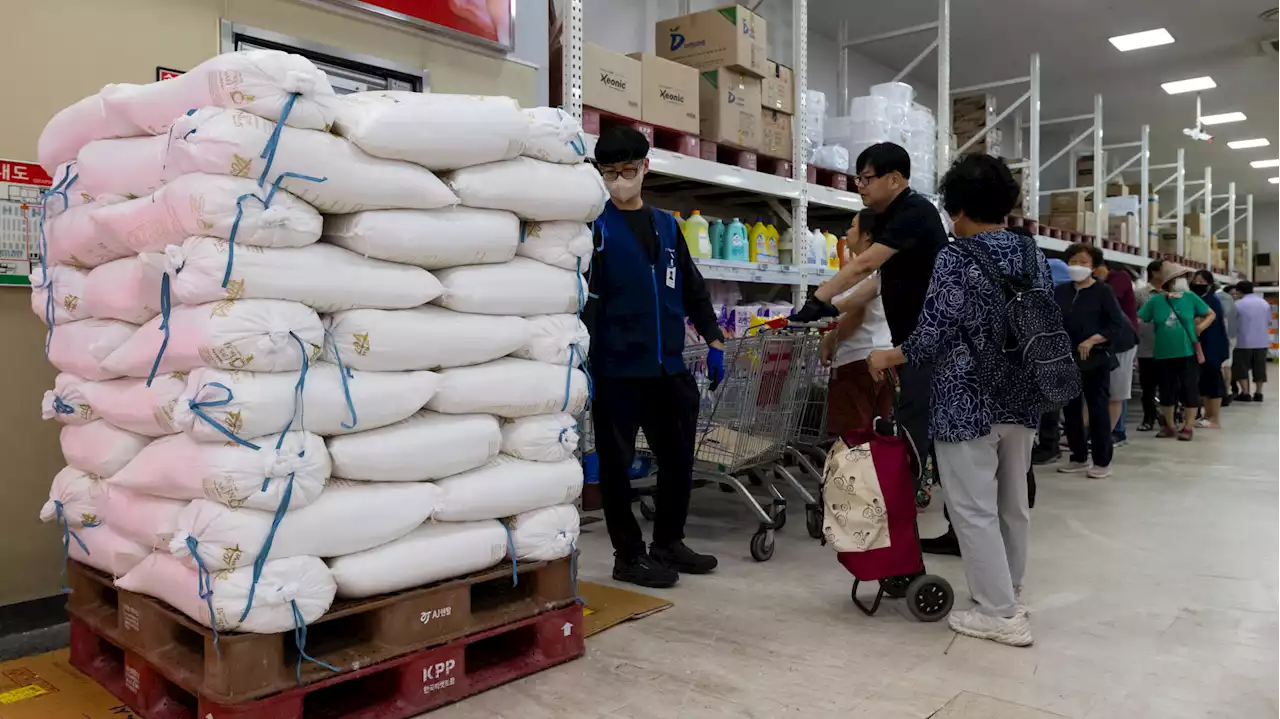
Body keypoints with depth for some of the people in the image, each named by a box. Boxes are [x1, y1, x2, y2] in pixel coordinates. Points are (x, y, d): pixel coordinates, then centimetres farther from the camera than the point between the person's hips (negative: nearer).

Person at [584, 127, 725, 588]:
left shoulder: (667, 225, 16)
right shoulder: (596, 226, -2)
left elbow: (693, 290, 20)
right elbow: (584, 298, -11)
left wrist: (713, 340, 13)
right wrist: (583, 359, -20)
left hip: (669, 367, 6)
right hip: (616, 368, -6)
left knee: (678, 457, 13)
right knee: (617, 462, 4)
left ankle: (668, 542, 31)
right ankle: (629, 555, 18)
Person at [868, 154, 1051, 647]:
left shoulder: (955, 258, -14)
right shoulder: (1033, 254, 6)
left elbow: (931, 339, -16)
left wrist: (885, 358, 1)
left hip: (968, 404, -7)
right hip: (1021, 401, 7)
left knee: (975, 510, 2)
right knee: (1013, 503, 18)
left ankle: (1000, 615, 8)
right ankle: (1009, 595, 34)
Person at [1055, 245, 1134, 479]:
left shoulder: (1103, 291, -4)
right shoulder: (1061, 291, 7)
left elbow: (1118, 325, -9)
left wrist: (1092, 341, -19)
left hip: (1096, 358, -4)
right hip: (1067, 358, 5)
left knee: (1098, 408, 0)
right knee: (1071, 408, 10)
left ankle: (1102, 462, 10)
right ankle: (1079, 458, 22)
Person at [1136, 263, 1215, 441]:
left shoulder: (1190, 298, -1)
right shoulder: (1156, 300, -3)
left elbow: (1211, 314, 9)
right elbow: (1138, 319, 0)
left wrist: (1200, 327, -5)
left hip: (1188, 352, 0)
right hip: (1164, 354, 0)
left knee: (1190, 389, 2)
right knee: (1167, 391, 9)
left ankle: (1188, 427, 14)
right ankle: (1169, 426, 26)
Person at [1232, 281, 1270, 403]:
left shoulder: (1238, 304, -11)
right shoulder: (1264, 303, 5)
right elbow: (1269, 322, 11)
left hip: (1244, 342, -5)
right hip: (1261, 341, 5)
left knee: (1241, 367, 4)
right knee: (1259, 368, 10)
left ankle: (1245, 393, -1)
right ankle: (1258, 393, 13)